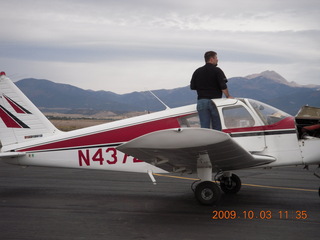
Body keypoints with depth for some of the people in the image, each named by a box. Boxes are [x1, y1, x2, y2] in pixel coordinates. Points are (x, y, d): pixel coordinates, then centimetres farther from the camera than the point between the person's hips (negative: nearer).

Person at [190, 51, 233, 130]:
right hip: (215, 102, -3)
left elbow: (192, 87, 10)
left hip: (201, 102, 3)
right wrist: (228, 96, 2)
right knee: (217, 127, 5)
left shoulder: (197, 71, 8)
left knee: (204, 127, 2)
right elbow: (223, 86, -11)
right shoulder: (217, 70, -4)